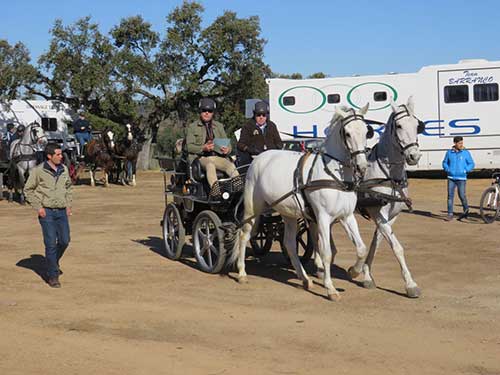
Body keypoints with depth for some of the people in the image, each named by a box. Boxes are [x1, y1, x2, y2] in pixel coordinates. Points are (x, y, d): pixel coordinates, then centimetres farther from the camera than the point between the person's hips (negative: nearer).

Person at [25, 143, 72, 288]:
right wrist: (38, 207, -8)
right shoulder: (39, 171, -10)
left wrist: (68, 204, 10)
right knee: (51, 244, -4)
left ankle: (54, 263, 36)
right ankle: (52, 276, 6)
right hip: (47, 212, -5)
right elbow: (28, 189, -3)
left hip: (62, 211, 5)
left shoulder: (64, 169, 5)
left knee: (64, 241, 8)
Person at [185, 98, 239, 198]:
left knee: (231, 166, -29)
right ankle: (214, 187, -62)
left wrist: (227, 150, -9)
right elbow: (189, 146, 0)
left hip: (219, 157, 4)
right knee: (210, 164, -39)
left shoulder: (219, 126, 25)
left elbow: (227, 144, 18)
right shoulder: (192, 127, 13)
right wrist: (203, 148, -20)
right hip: (201, 158, -4)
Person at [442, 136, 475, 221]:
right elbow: (445, 163, 17)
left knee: (462, 195, 0)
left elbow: (471, 164, 4)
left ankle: (466, 210, 25)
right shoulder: (449, 152, 6)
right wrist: (447, 169, -2)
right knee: (450, 195, -2)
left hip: (461, 178, -2)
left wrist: (465, 170, -10)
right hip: (451, 178, 2)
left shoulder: (466, 153, 0)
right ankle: (450, 214, 2)